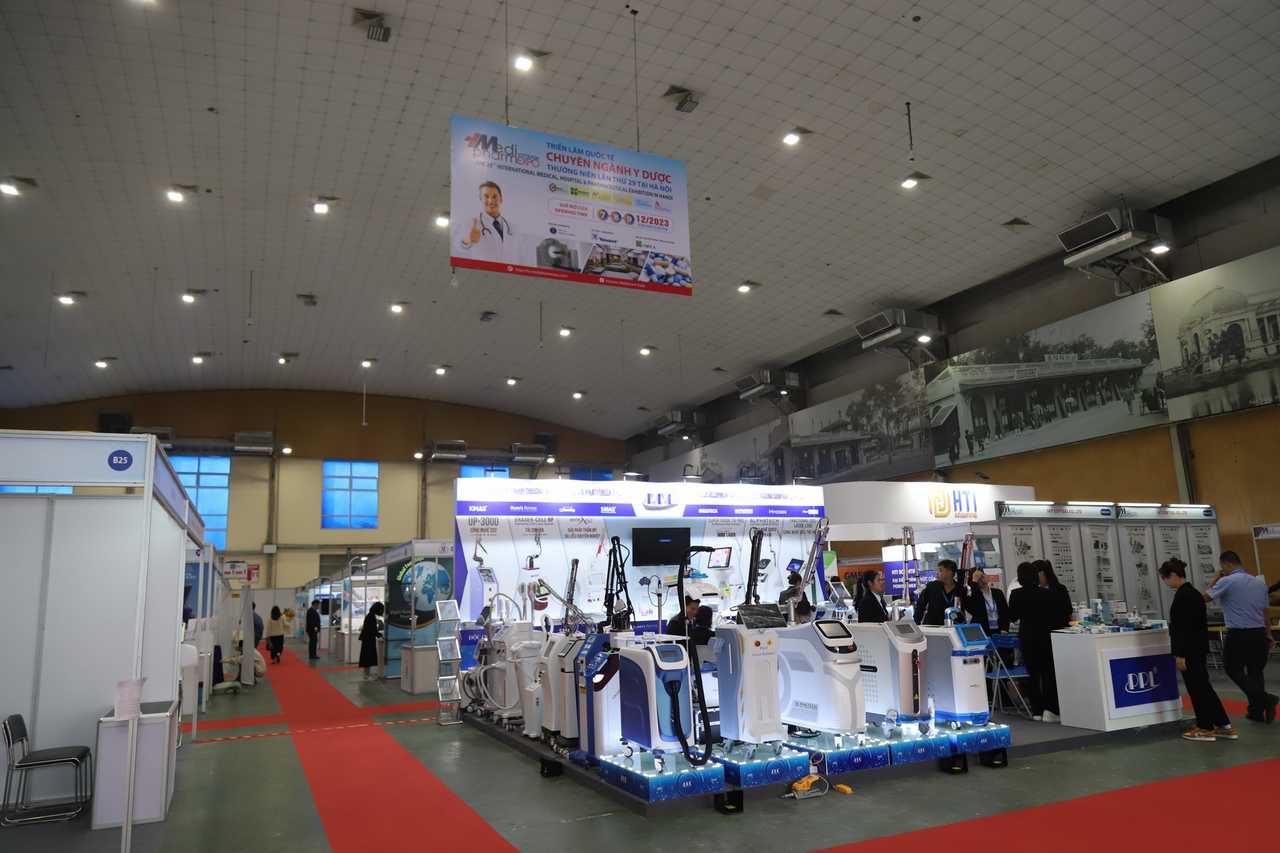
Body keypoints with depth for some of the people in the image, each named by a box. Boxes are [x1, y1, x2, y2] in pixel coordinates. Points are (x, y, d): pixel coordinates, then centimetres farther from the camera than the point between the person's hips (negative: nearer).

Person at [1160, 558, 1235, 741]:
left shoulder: (1182, 595, -20)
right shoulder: (1193, 592, 11)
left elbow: (1184, 627, -22)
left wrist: (1180, 655, -19)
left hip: (1190, 650, -10)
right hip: (1198, 648, 10)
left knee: (1196, 688, 3)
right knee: (1203, 687, 15)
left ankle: (1206, 729, 14)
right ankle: (1224, 726, 19)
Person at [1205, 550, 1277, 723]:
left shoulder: (1226, 582, -13)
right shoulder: (1260, 582, 8)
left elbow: (1205, 597, -3)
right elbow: (1265, 611, 14)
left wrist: (1215, 579, 8)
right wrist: (1268, 635, 24)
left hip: (1238, 635, -6)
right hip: (1259, 633, 6)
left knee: (1234, 670, 6)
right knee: (1255, 671, 14)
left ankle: (1263, 698, -13)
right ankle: (1257, 711, 17)